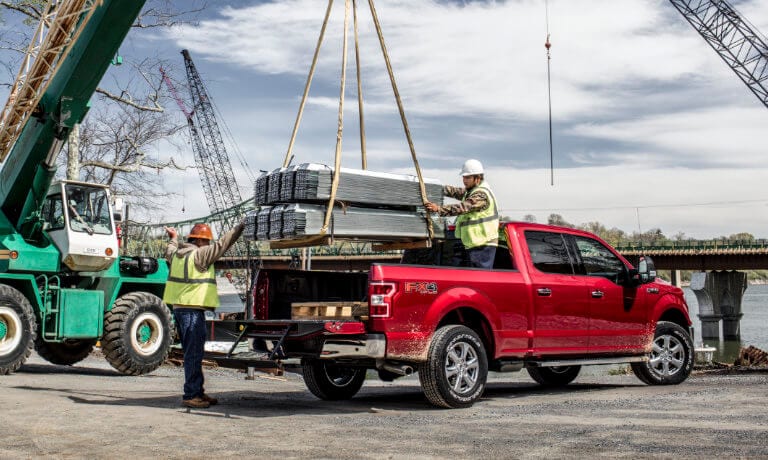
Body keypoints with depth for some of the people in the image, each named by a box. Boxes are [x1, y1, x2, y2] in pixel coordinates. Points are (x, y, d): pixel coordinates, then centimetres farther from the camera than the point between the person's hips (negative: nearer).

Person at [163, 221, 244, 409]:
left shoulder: (176, 254, 13)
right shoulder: (199, 254, -12)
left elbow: (169, 251, 36)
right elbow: (222, 245, -10)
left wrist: (173, 238, 55)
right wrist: (239, 228, -2)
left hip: (179, 308, 10)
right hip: (193, 310, -10)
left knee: (193, 353, 15)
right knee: (194, 354, -7)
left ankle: (198, 392, 21)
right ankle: (191, 395, -5)